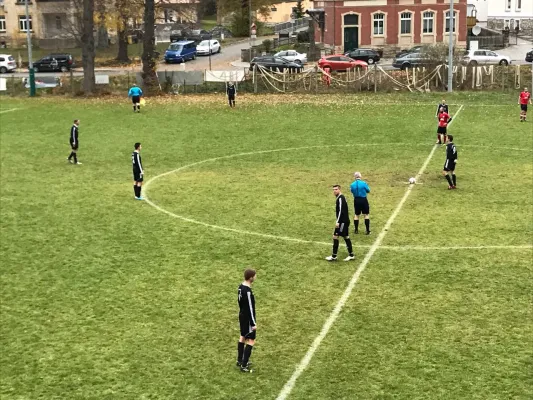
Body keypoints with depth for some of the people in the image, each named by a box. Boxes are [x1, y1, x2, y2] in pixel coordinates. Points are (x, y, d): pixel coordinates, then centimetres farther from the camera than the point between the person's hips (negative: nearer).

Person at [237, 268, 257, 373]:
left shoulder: (241, 287, 1)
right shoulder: (248, 291, -28)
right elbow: (250, 309, -24)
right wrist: (253, 323, -19)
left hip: (242, 316, 10)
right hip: (248, 319, -10)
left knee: (242, 337, 22)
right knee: (251, 341, -2)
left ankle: (240, 361, 33)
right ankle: (244, 366, 0)